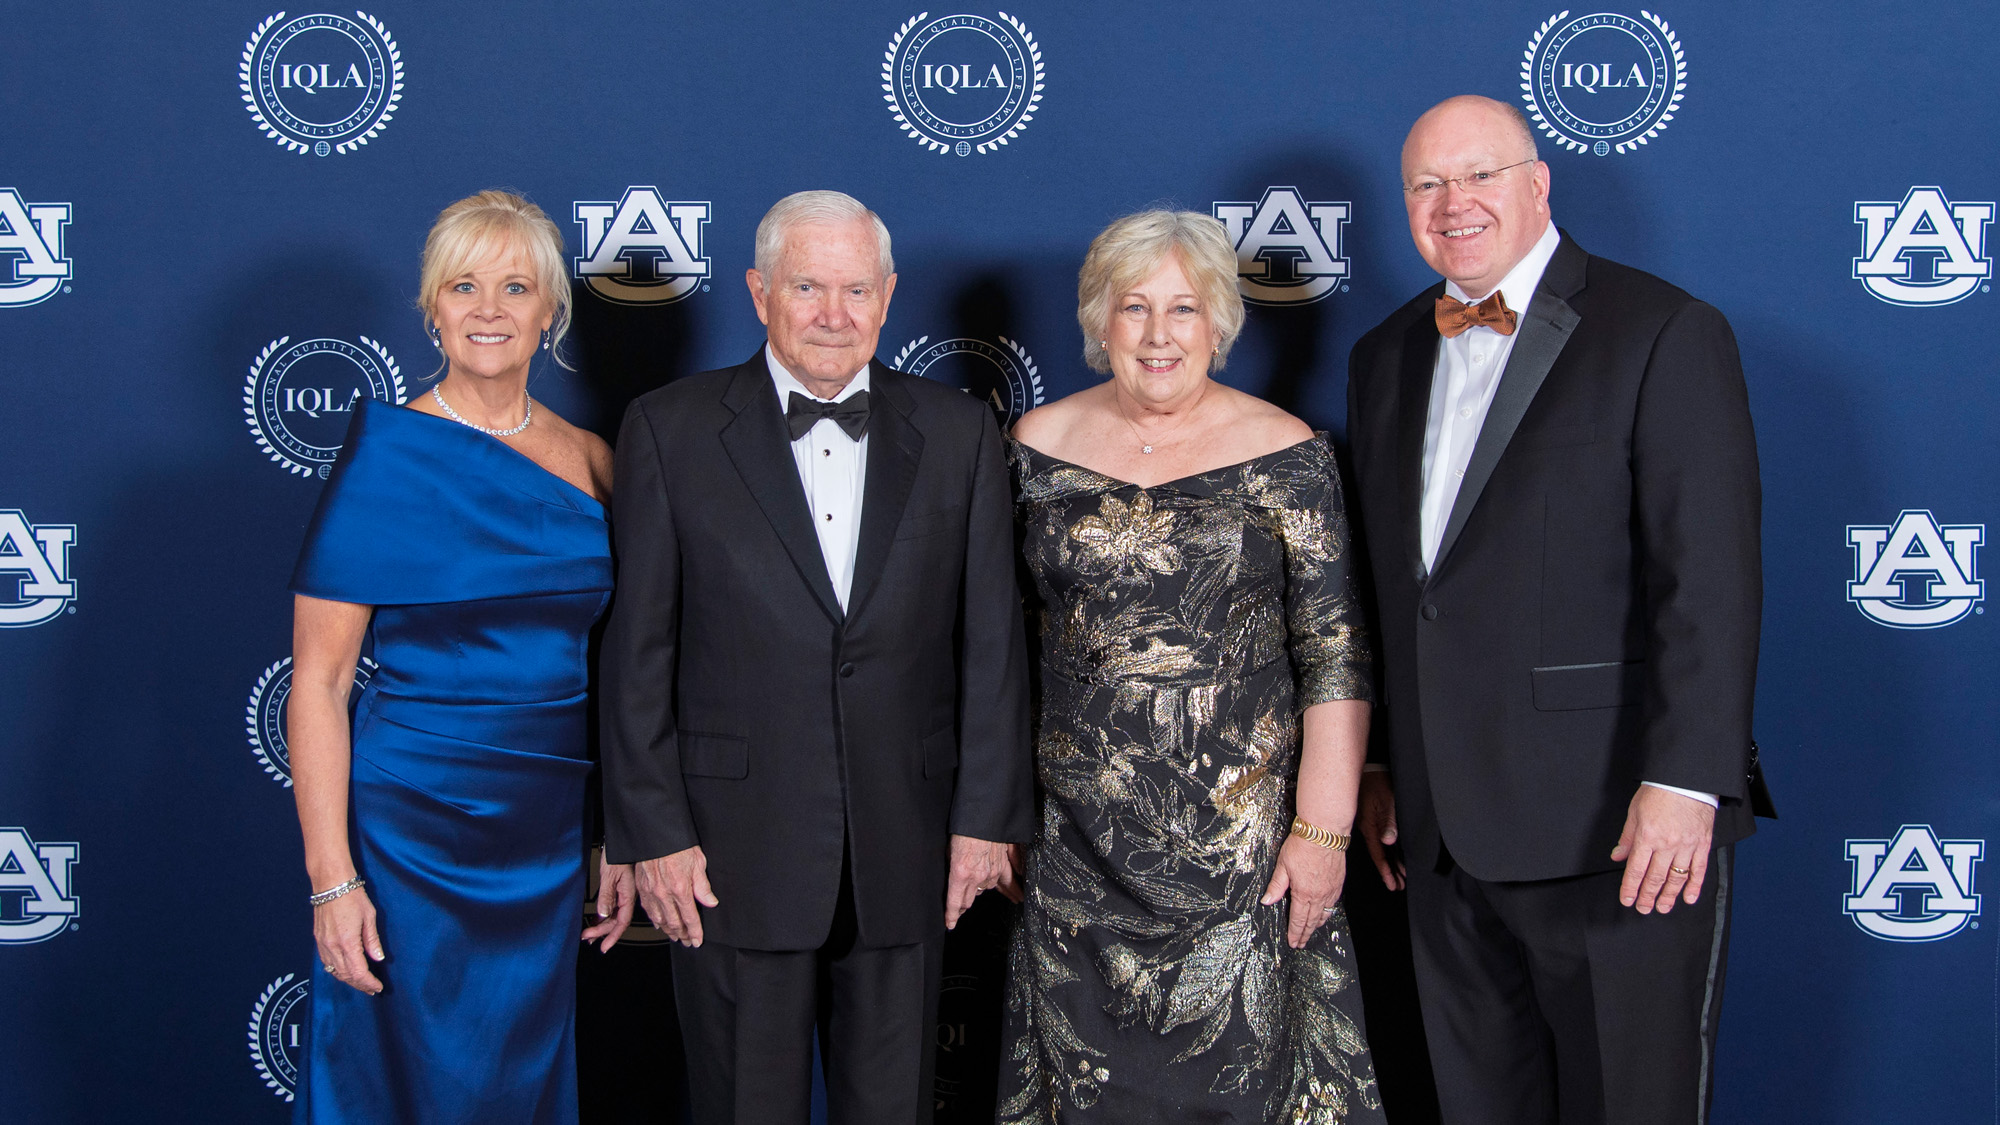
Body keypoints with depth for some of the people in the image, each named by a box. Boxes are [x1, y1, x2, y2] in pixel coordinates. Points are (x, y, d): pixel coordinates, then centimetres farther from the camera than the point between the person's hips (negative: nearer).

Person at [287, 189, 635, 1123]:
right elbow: (317, 681, -11)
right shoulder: (388, 456, -9)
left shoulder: (589, 461, 5)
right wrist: (331, 879, -16)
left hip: (553, 836, 5)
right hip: (414, 831, -5)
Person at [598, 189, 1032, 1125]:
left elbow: (991, 639, 5)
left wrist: (987, 815, 1)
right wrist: (653, 834, -6)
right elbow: (638, 651, -2)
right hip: (735, 853, -2)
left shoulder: (958, 433, 5)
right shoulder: (671, 430, -1)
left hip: (904, 853, 2)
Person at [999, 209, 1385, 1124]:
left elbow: (1336, 658, -6)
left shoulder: (1284, 456, -5)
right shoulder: (1038, 446, 3)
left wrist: (1323, 831, -11)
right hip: (1077, 835, 2)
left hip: (1241, 837, -2)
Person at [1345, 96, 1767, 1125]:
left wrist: (1684, 780, -19)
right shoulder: (1387, 356, 14)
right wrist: (1374, 767, 16)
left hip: (1620, 832, -6)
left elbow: (1710, 580, -13)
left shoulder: (1665, 334, -6)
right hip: (1447, 832, 6)